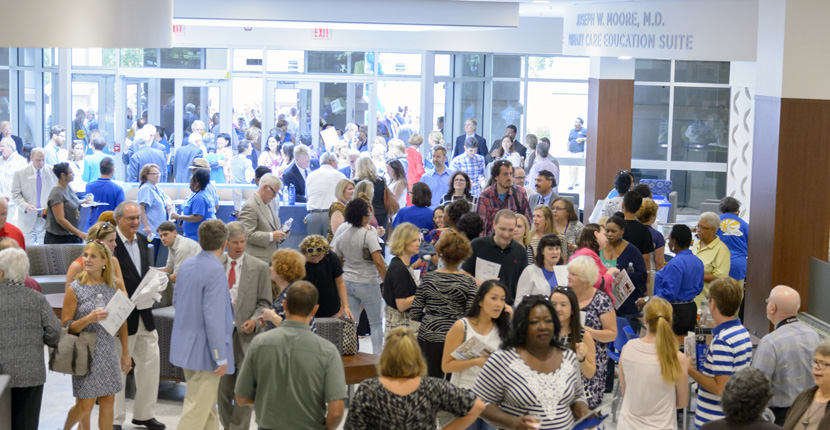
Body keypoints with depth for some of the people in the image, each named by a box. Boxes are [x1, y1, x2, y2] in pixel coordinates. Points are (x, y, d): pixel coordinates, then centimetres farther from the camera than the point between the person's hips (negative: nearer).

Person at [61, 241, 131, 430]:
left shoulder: (114, 286, 3)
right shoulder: (75, 289, -7)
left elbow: (121, 322, 10)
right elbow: (65, 326, -7)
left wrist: (126, 353, 10)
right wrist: (89, 318, -24)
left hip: (108, 354, 4)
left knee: (107, 402, 7)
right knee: (85, 407, -1)